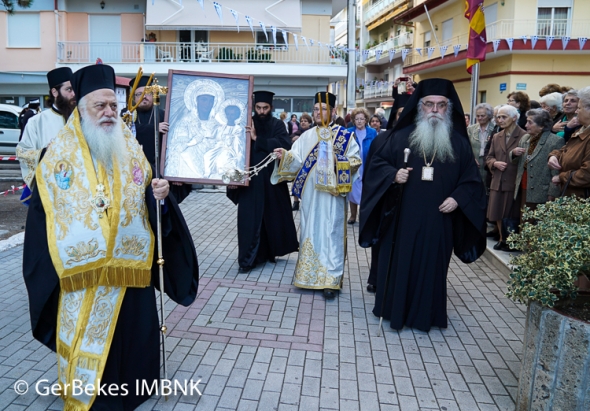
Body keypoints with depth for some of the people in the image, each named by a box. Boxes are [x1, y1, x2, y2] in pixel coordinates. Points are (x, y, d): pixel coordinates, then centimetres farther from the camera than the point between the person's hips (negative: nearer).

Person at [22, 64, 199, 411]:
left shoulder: (131, 148, 6)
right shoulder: (61, 152, -2)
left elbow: (148, 198, 5)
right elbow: (43, 208, -2)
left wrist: (159, 195, -17)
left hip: (129, 263, 3)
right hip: (82, 267, -2)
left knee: (131, 329, 13)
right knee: (86, 338, 8)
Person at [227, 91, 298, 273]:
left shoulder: (277, 125, 2)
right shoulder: (248, 124, 3)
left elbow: (285, 145, -16)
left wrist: (257, 139, -21)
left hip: (272, 179, 1)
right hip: (251, 180, -1)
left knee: (274, 216, 11)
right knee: (250, 219, -3)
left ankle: (269, 251, 29)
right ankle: (248, 258, 3)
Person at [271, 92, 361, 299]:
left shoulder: (345, 135, 4)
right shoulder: (306, 136, 12)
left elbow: (356, 161, 0)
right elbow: (296, 160, 1)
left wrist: (337, 161, -15)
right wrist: (285, 156, -19)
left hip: (332, 194, -3)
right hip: (310, 194, 3)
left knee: (331, 234, -3)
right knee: (310, 231, 8)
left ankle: (331, 279, -1)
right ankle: (309, 274, 20)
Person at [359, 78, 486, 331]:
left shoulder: (459, 143, 6)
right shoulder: (401, 137, 1)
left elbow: (472, 179, 7)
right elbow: (376, 163, 4)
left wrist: (458, 198, -9)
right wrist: (393, 175, -14)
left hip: (438, 220, 1)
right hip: (403, 218, -1)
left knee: (431, 267, 8)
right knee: (399, 262, 7)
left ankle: (424, 314, 24)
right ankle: (394, 310, 24)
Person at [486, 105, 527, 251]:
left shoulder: (524, 136, -8)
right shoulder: (496, 137, 13)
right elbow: (489, 157, 14)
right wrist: (495, 163, -5)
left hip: (514, 182, -6)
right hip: (497, 181, 6)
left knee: (511, 214, 2)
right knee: (498, 213, 11)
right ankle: (502, 239, 26)